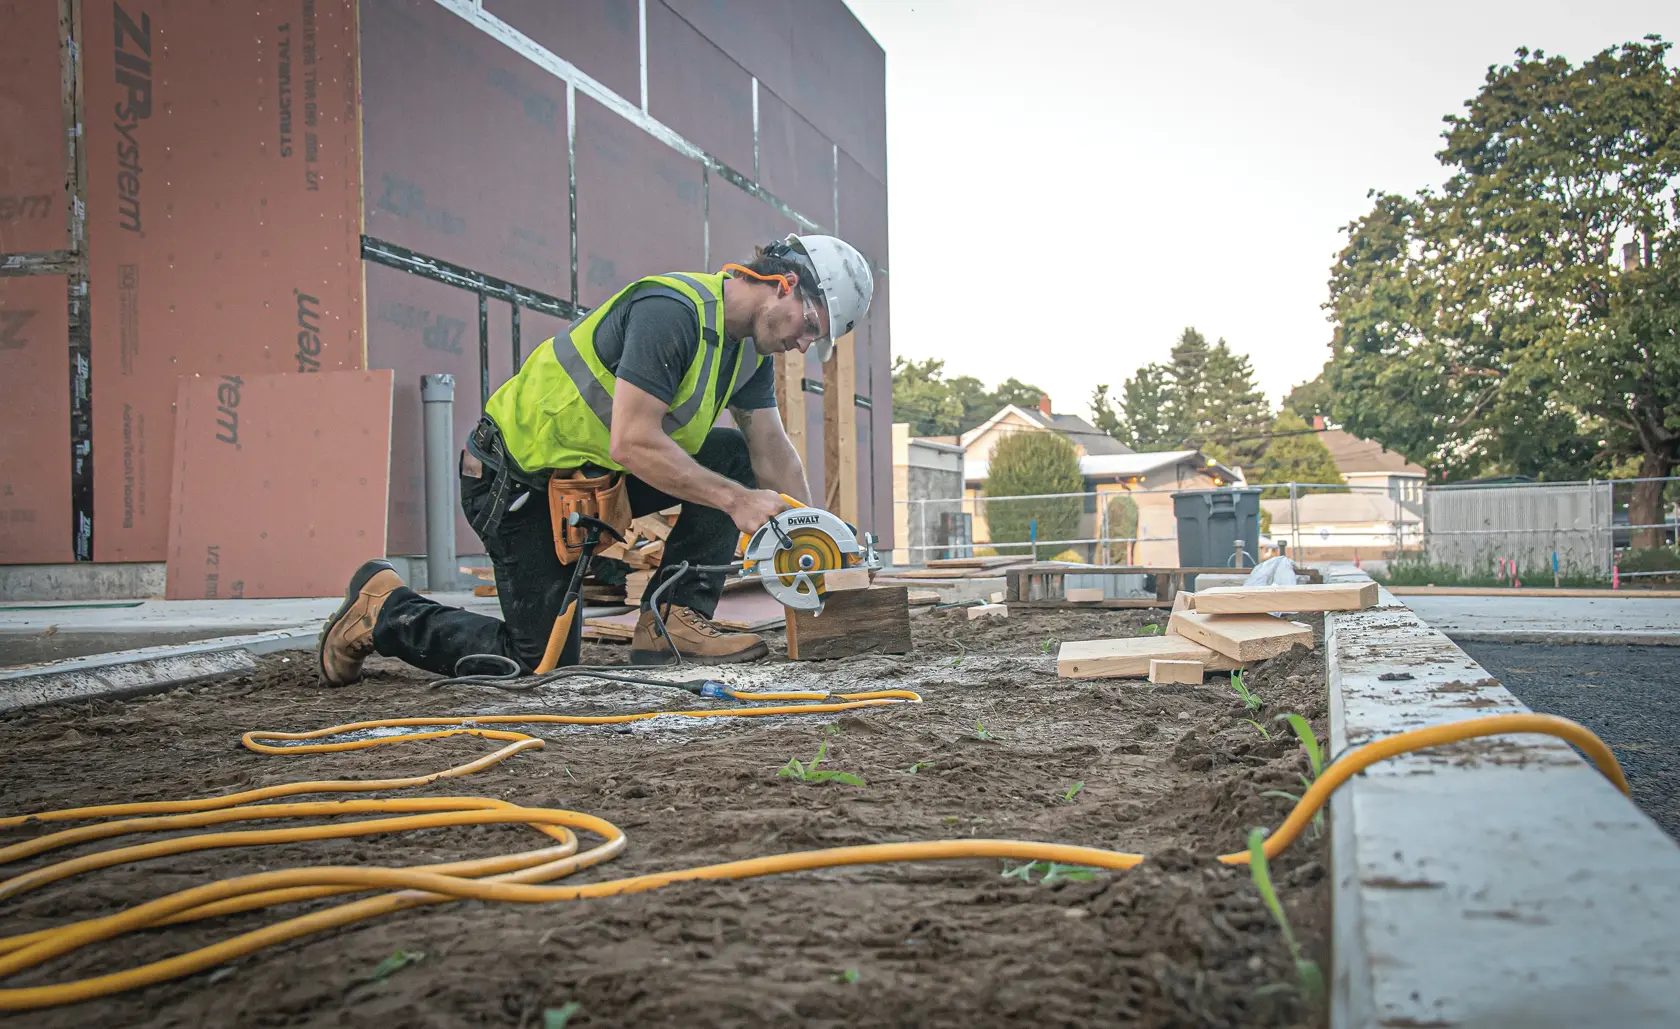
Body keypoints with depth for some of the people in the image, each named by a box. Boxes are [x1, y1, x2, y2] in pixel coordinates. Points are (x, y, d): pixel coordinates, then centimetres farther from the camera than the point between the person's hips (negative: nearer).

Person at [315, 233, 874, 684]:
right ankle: (384, 607, 14)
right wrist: (738, 500, -31)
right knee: (541, 663, -5)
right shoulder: (671, 310, -27)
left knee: (732, 456, -4)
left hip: (601, 476, 9)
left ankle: (674, 618, -4)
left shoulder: (751, 345, 2)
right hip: (516, 482, -9)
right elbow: (633, 443, -33)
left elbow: (774, 453, 5)